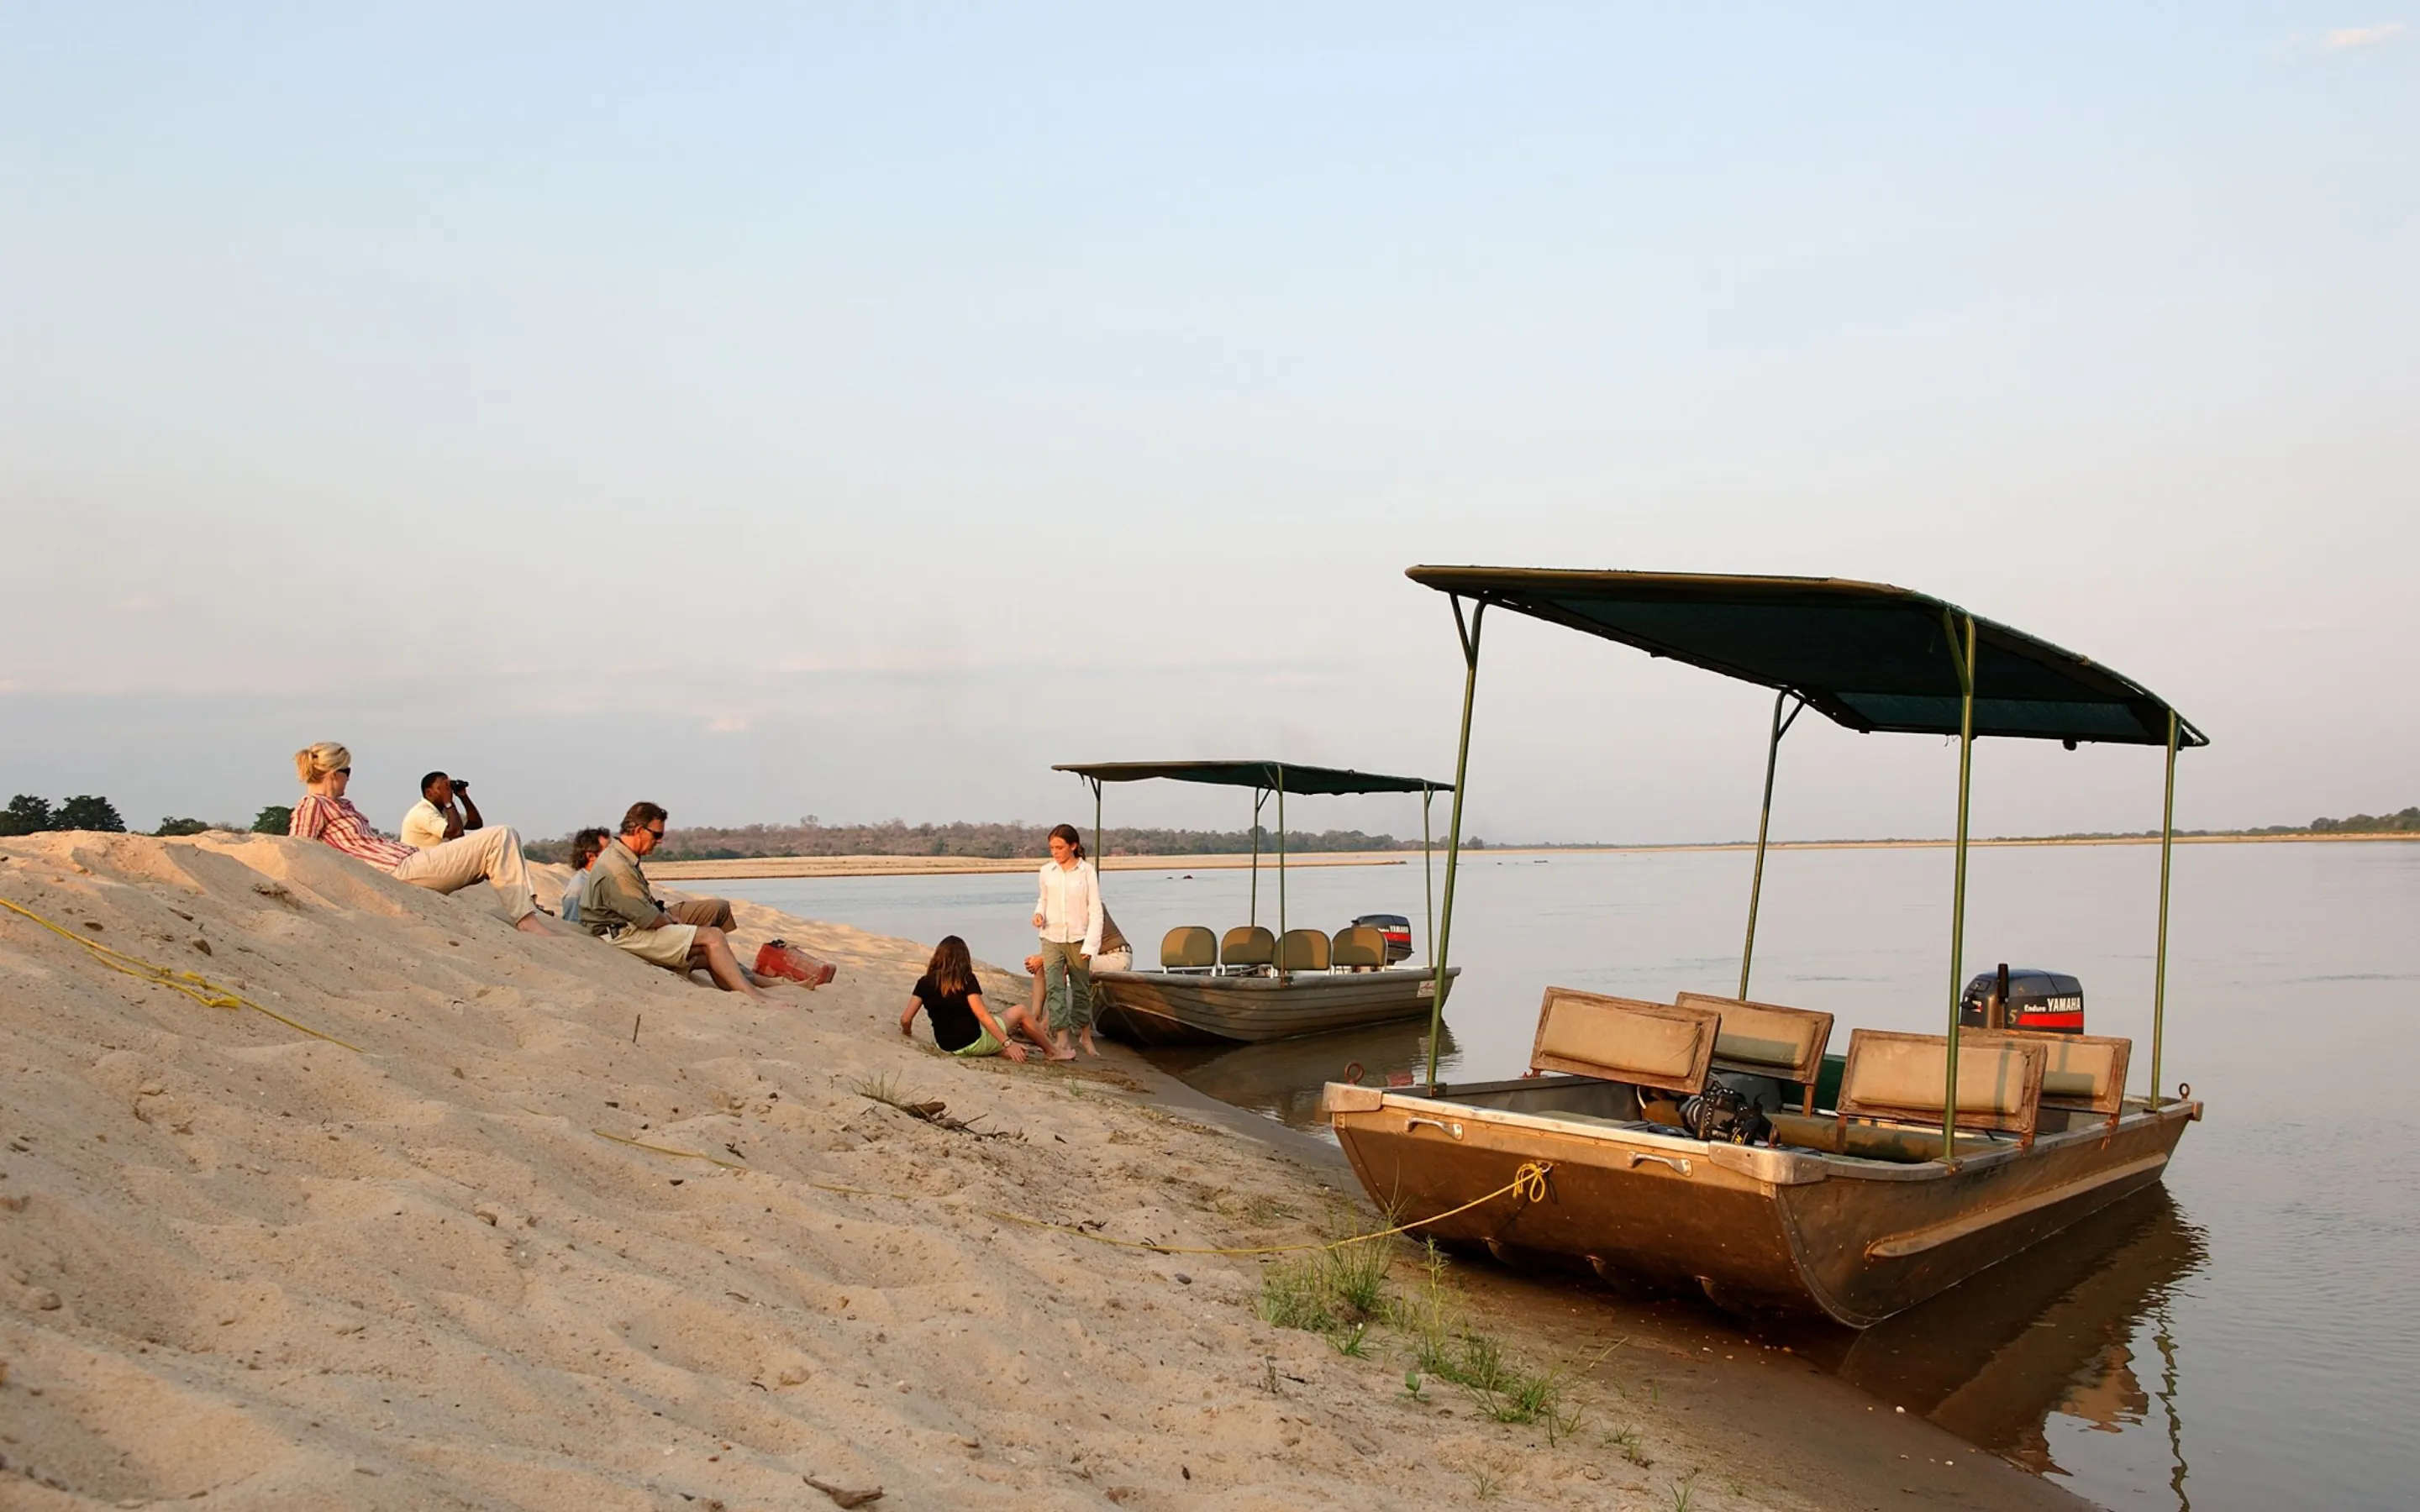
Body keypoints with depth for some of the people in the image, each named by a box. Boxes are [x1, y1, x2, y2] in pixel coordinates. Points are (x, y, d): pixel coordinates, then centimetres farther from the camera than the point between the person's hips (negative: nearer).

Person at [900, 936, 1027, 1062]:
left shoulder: (925, 983, 0)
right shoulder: (967, 980, -10)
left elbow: (905, 1020, -4)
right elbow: (982, 1015, -19)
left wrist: (907, 1032, 19)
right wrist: (1008, 1043, -20)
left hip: (946, 1046, 4)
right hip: (974, 1044, -4)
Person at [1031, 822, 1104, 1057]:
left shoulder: (1086, 871, -7)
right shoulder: (1047, 871, 1)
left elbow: (1095, 910, -7)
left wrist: (1090, 945, -12)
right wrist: (1039, 913, -5)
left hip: (1077, 939, -2)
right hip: (1052, 938, 2)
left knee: (1081, 989, 10)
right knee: (1054, 987, -10)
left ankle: (1085, 1036, 25)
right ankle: (1061, 1037, -10)